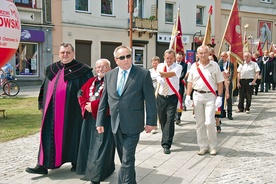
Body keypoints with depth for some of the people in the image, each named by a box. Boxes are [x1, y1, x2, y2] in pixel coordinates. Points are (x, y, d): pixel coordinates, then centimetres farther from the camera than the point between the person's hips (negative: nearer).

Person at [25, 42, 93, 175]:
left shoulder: (82, 70, -4)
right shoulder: (51, 70, 12)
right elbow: (45, 88, 18)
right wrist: (42, 105, 14)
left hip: (71, 111, -4)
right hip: (51, 111, 5)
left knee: (71, 135, 5)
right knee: (49, 136, 5)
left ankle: (75, 162, 21)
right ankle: (43, 165, 11)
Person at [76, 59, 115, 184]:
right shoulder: (91, 82, 16)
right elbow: (81, 94, 10)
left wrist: (93, 105, -17)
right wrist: (86, 106, -9)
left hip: (105, 118, -7)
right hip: (90, 118, 7)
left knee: (101, 146, -4)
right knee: (89, 144, 14)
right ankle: (89, 168, 30)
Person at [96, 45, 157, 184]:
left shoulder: (143, 74, -5)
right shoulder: (109, 75, 7)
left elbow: (150, 99, -4)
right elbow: (103, 100, 9)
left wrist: (151, 121, -6)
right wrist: (100, 122, 7)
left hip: (132, 124, -4)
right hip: (115, 124, 5)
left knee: (127, 160, -5)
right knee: (124, 158, 17)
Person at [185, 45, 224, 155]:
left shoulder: (214, 65, 1)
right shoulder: (194, 66, 7)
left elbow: (219, 82, 1)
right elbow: (190, 82, 10)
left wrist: (219, 97, -6)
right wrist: (188, 96, 3)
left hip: (210, 96, -3)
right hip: (197, 96, 3)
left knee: (209, 122, -9)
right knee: (199, 123, 6)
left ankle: (213, 146, 9)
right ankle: (203, 147, 17)